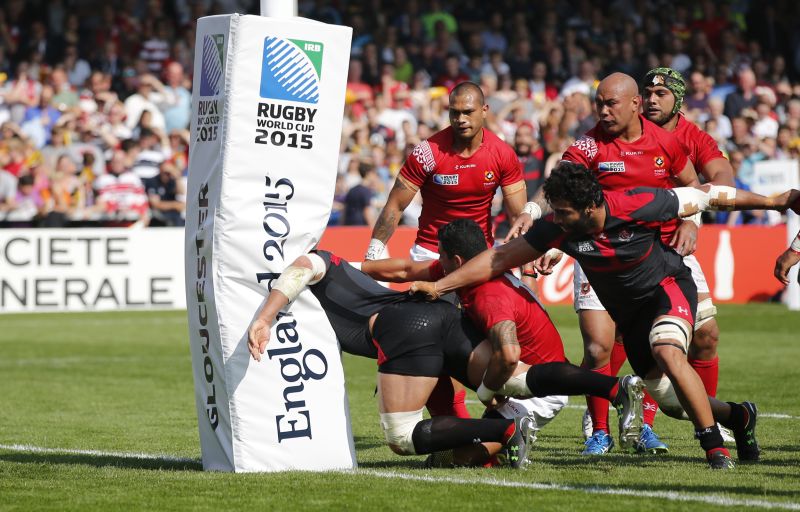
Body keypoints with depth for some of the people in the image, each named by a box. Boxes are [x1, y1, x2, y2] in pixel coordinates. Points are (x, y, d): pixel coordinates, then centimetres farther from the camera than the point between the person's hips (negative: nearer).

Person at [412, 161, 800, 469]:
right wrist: (439, 285, -21)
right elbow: (500, 258, -15)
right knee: (672, 403, 5)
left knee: (666, 351, -34)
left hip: (668, 287, -5)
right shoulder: (558, 229, -22)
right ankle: (739, 417, 34)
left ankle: (715, 447, -23)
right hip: (628, 312, 5)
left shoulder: (637, 206, -30)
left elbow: (708, 196, -18)